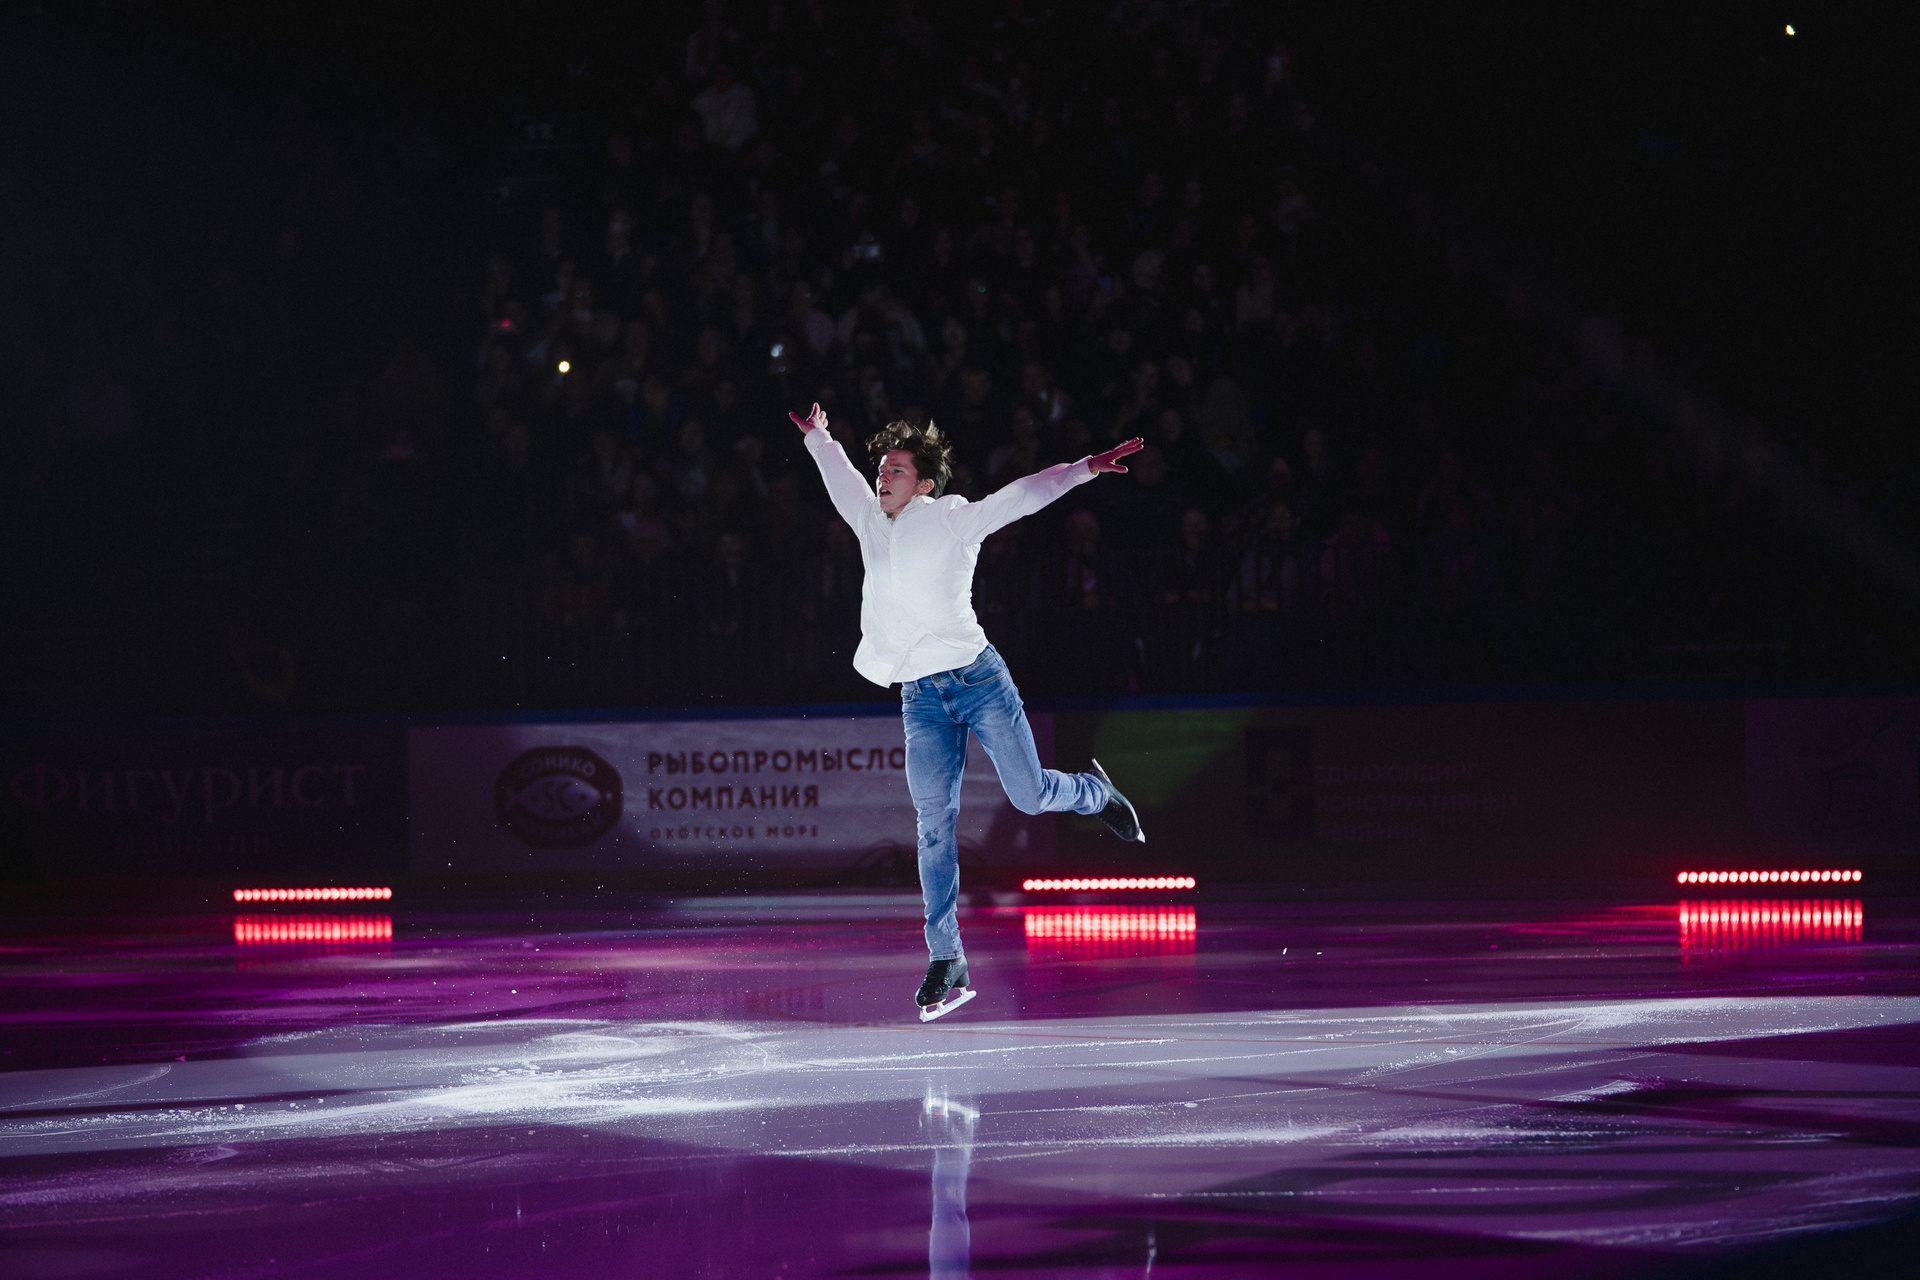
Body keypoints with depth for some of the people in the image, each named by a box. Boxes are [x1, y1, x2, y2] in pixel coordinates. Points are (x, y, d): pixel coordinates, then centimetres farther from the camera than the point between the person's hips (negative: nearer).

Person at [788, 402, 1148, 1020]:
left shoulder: (953, 521, -2)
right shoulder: (872, 524, 10)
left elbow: (1022, 495, -10)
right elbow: (843, 480, 30)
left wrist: (1084, 468, -20)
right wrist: (819, 439, 44)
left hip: (977, 679, -3)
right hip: (920, 699, 3)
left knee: (1031, 796, -3)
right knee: (934, 826, -6)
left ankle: (1094, 792, 34)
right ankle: (946, 961, -6)